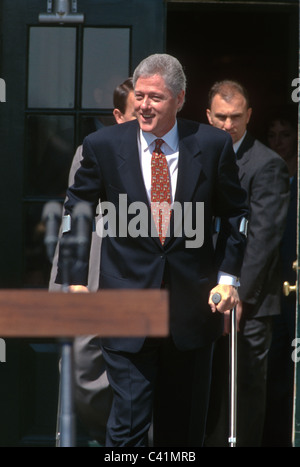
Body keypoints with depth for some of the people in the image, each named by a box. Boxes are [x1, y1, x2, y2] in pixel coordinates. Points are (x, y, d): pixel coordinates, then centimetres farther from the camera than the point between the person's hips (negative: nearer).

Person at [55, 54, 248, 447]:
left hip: (193, 307, 2)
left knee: (184, 426, 12)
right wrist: (77, 278, 0)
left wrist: (228, 276, 2)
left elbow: (235, 214, 10)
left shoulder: (213, 145, -1)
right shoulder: (103, 146, -2)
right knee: (128, 422, -8)